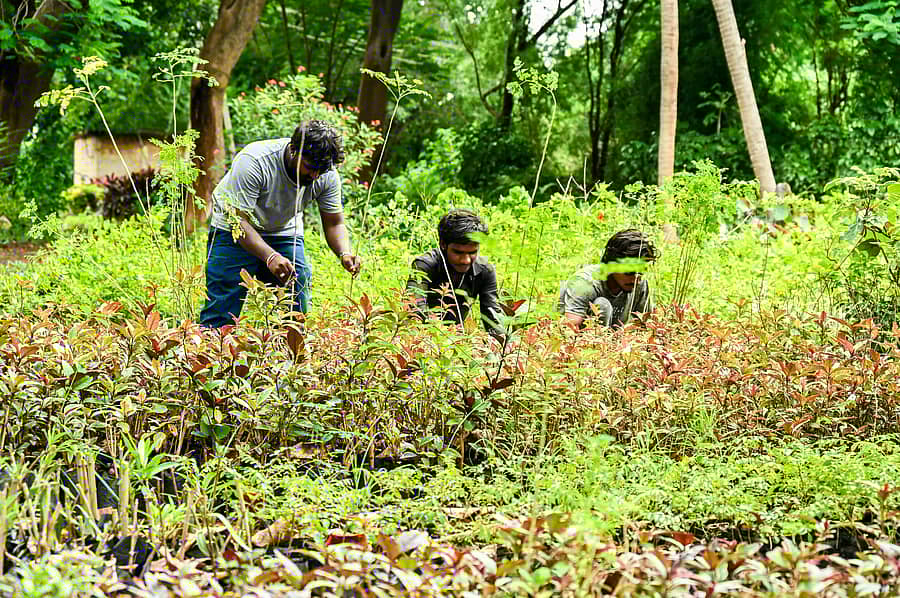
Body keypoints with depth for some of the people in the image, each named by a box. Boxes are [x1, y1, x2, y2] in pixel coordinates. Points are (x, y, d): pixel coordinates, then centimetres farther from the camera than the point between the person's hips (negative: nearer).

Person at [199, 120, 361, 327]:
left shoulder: (327, 176, -17)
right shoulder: (254, 161, -33)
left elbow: (334, 223, -7)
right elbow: (238, 219, -33)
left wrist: (344, 253, -29)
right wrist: (270, 256, -47)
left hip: (284, 231, 4)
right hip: (236, 232, -4)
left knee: (297, 313, -6)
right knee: (220, 316, -13)